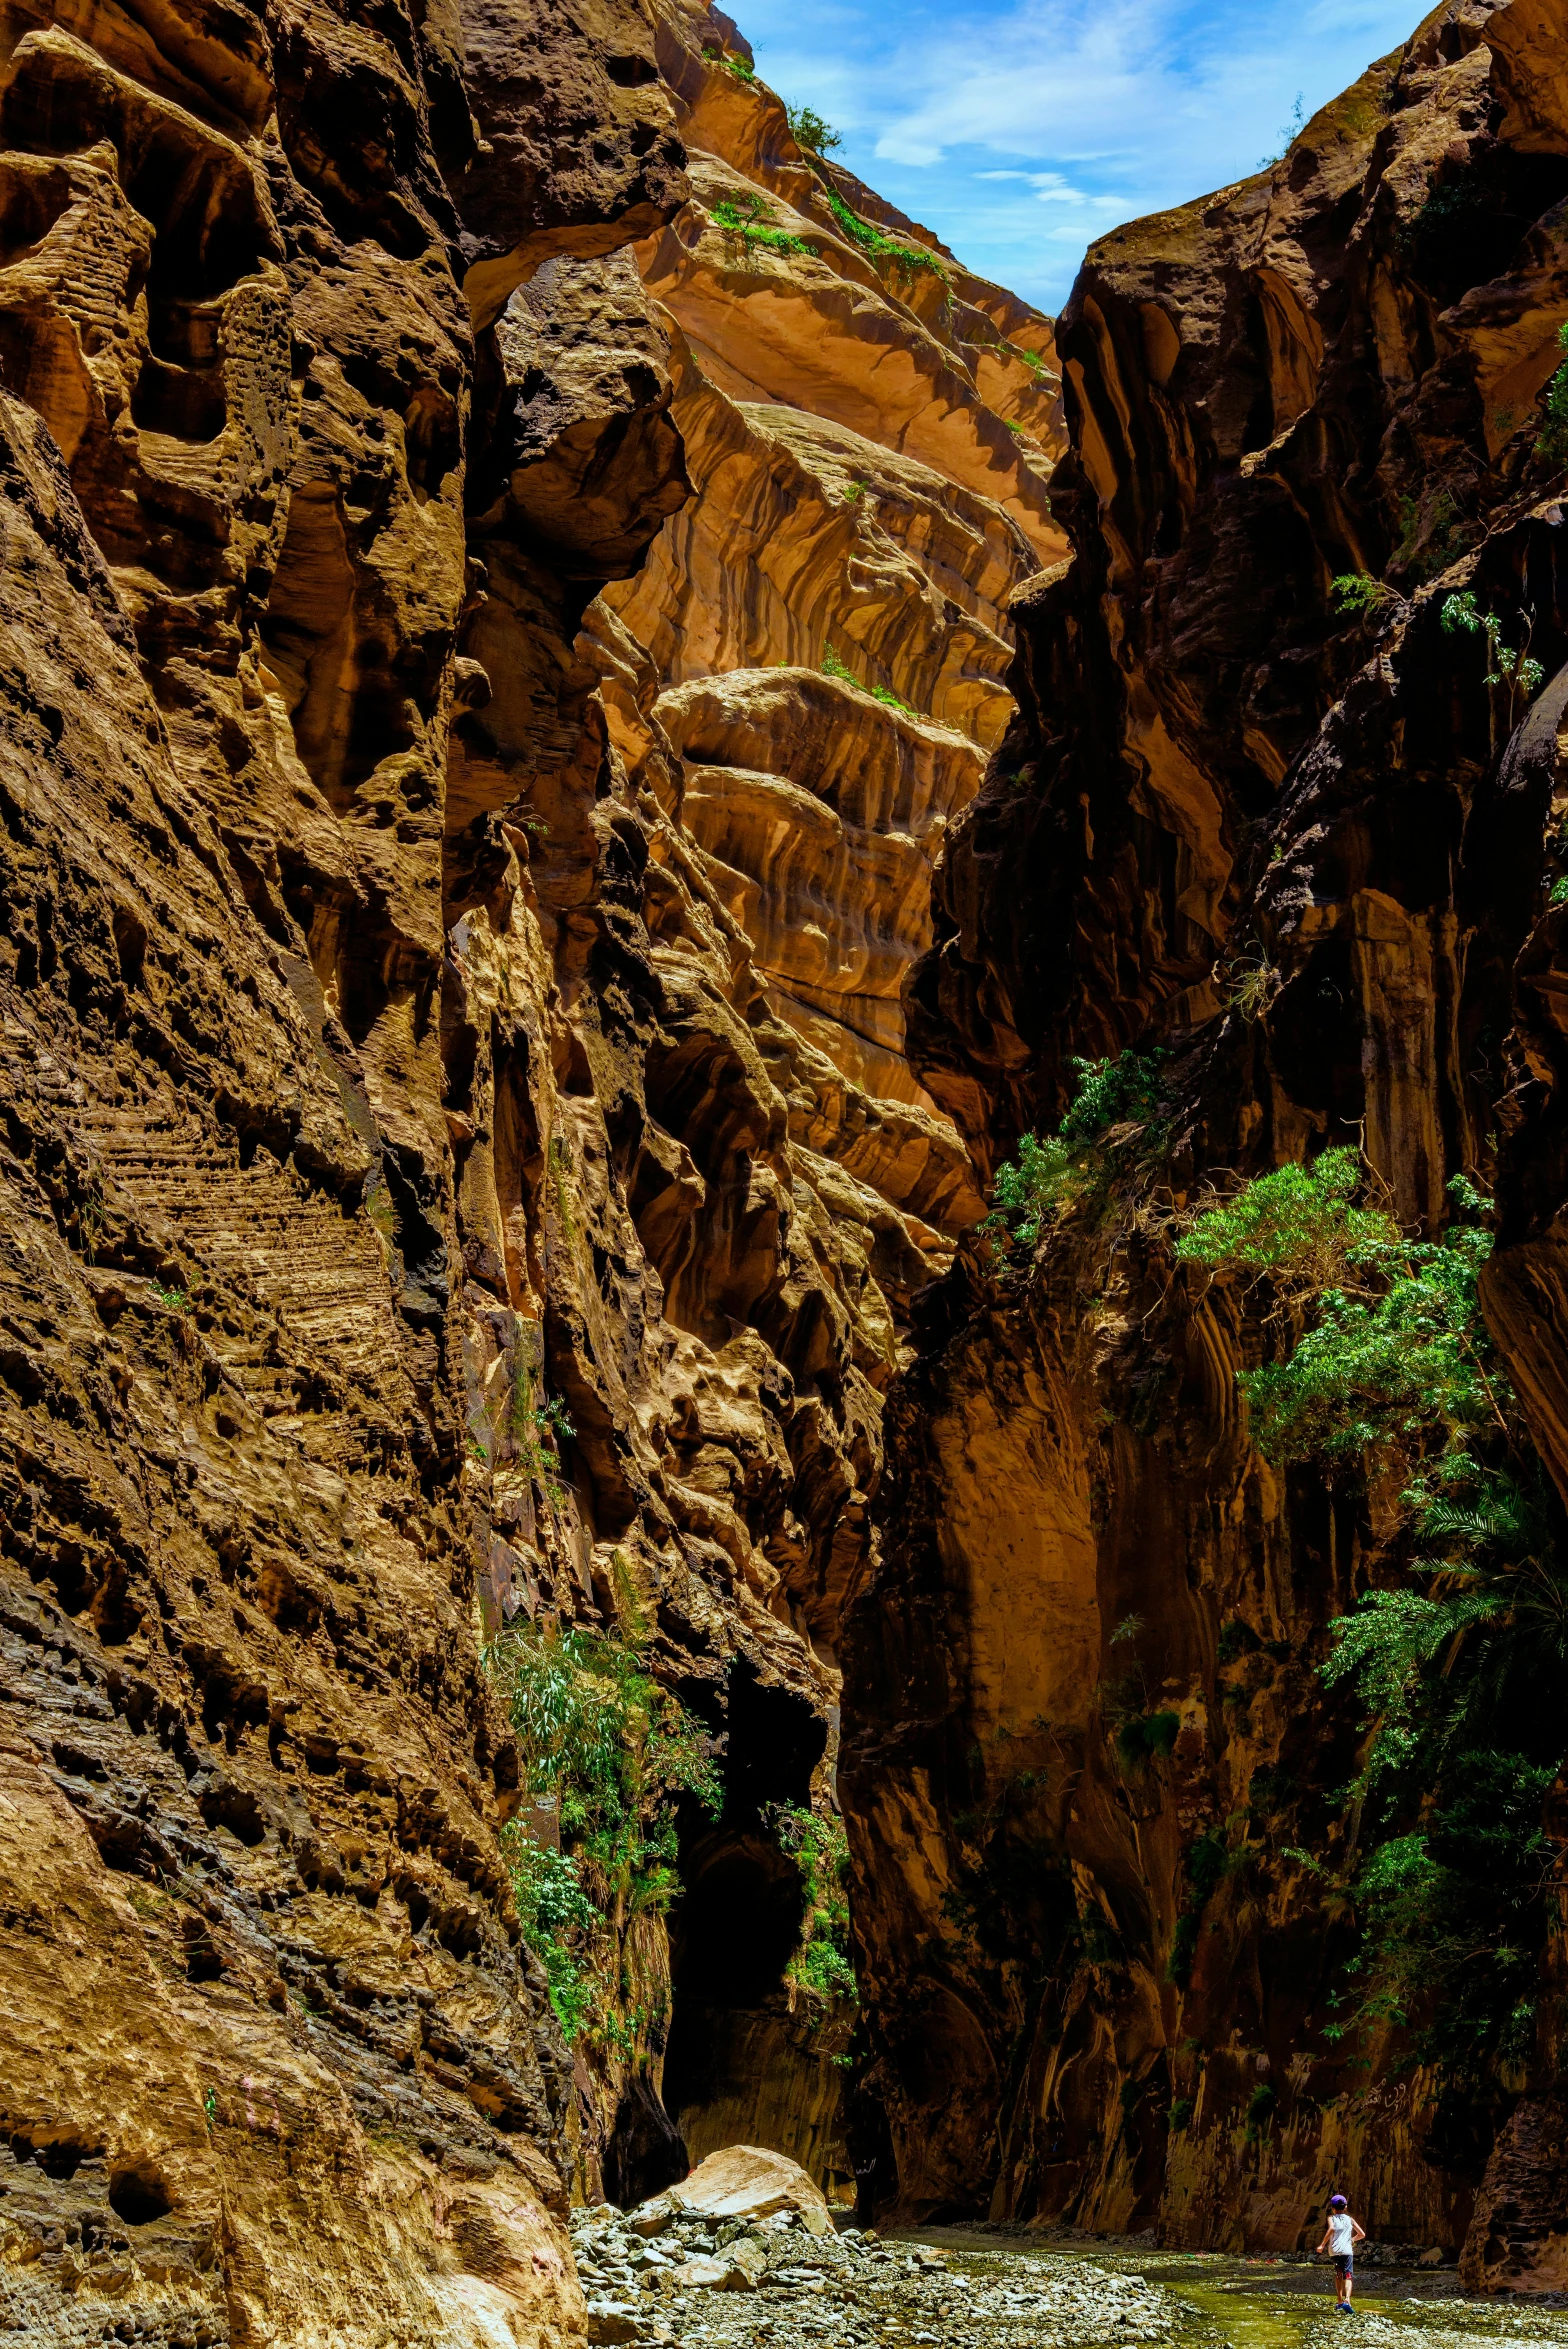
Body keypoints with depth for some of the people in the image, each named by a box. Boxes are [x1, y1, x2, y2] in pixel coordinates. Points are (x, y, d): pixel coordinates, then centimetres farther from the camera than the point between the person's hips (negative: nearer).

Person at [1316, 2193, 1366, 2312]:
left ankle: (1339, 2301, 25)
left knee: (1338, 2275, 21)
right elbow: (1362, 2234, 15)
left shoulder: (1331, 2218, 9)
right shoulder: (1350, 2220, 16)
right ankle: (1347, 2300, -32)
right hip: (1347, 2251, 0)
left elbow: (1331, 2228, -14)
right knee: (1348, 2277, -9)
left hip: (1335, 2250, 0)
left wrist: (1322, 2244, -10)